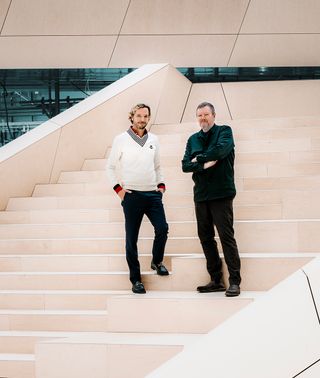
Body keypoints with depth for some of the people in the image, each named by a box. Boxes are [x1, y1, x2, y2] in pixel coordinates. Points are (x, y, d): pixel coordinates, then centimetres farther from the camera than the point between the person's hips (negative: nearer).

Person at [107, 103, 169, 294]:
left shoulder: (153, 139, 11)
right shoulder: (121, 139, 0)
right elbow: (111, 166, 5)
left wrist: (161, 184, 9)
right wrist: (118, 188, -3)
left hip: (153, 194, 3)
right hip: (132, 195, -3)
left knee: (162, 228, -11)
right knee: (132, 238, 0)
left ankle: (157, 261, 16)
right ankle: (136, 279, 8)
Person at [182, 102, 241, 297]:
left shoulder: (224, 131, 2)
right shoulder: (193, 139, 14)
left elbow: (220, 150, -18)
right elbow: (185, 165, 5)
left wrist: (198, 158, -5)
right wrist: (204, 165, -13)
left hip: (221, 193, -6)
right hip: (201, 195, 6)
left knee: (226, 236, -8)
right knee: (206, 238, 7)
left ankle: (235, 281, -6)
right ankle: (216, 280, 15)